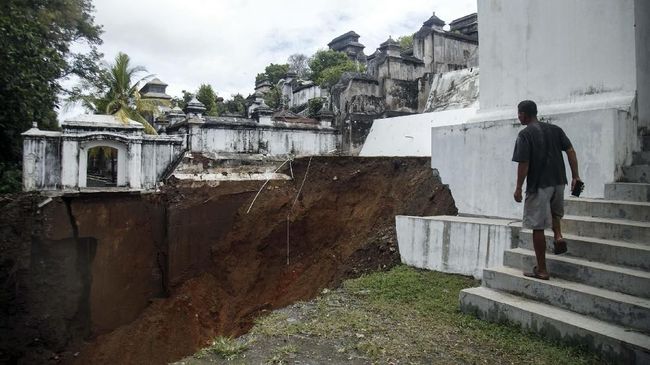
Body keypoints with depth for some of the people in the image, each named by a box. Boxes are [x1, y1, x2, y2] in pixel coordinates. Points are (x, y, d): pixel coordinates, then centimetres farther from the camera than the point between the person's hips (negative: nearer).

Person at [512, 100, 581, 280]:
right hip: (558, 181, 7)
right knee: (554, 211, 35)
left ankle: (541, 269, 8)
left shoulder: (525, 134, -10)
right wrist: (575, 176, 5)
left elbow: (523, 164, -15)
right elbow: (570, 151, 4)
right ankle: (558, 236, 9)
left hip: (538, 184, -6)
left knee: (537, 226, 2)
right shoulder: (554, 129, 9)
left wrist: (518, 188, -8)